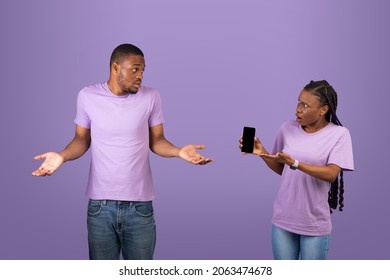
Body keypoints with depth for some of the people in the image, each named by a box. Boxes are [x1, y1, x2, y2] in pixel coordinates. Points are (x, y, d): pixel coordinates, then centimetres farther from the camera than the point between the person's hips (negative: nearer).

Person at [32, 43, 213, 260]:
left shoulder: (151, 97, -3)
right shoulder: (88, 96, -3)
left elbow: (156, 140, 3)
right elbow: (82, 139, 6)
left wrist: (178, 151, -17)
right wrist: (62, 156, -14)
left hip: (140, 205, 0)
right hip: (100, 206, 0)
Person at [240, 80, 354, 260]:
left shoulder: (339, 134, -10)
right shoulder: (287, 129, 0)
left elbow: (331, 174, -19)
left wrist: (294, 163, -30)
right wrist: (262, 152, -8)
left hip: (315, 224, -3)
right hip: (283, 219, 3)